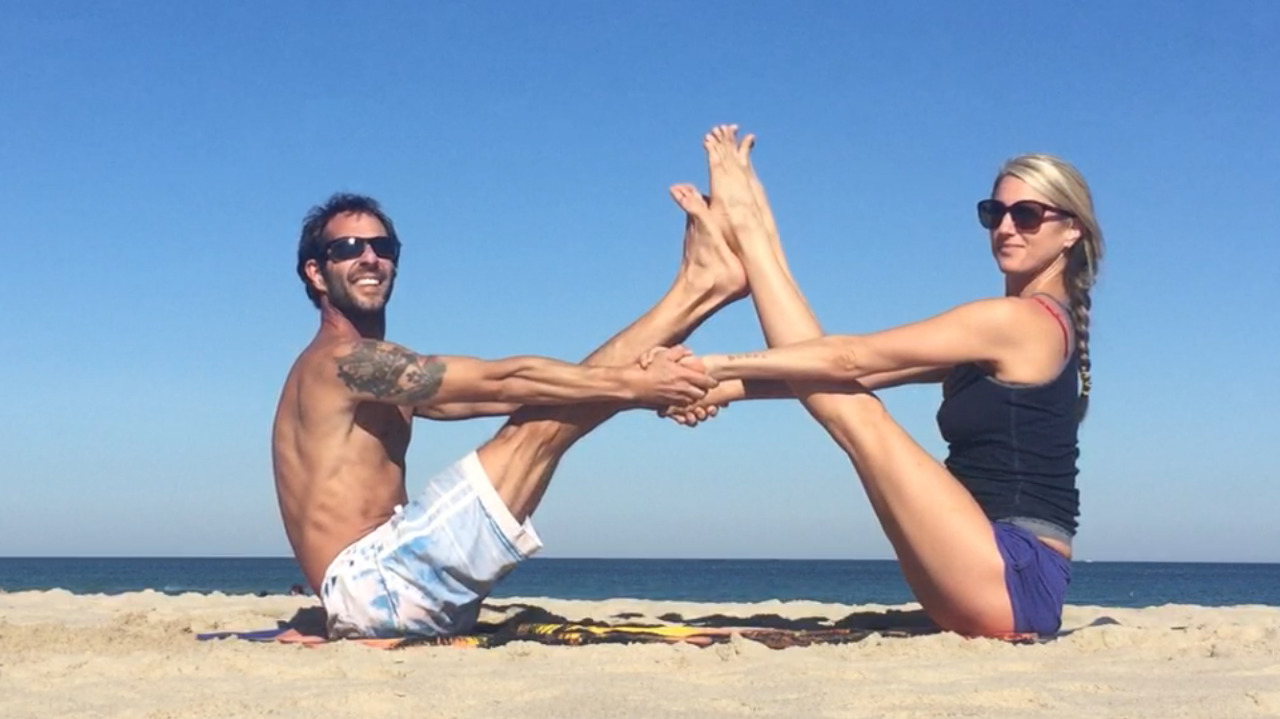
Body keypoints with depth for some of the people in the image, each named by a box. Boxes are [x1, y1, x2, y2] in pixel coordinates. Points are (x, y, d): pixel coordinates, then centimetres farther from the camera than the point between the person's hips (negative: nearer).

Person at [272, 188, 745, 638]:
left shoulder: (388, 378, 22)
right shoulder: (343, 361, -9)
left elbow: (495, 395, 12)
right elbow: (504, 381, -15)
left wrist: (635, 381, 1)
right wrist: (632, 383, -12)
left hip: (385, 584, 9)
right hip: (367, 585, -9)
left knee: (546, 406, 2)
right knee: (540, 425, -13)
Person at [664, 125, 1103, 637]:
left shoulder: (1020, 319, -11)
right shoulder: (998, 336, 18)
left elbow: (849, 359, -12)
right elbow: (856, 371, 11)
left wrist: (717, 365, -7)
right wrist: (729, 385, 2)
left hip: (1014, 581, -9)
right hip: (1004, 586, 9)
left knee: (856, 413, -6)